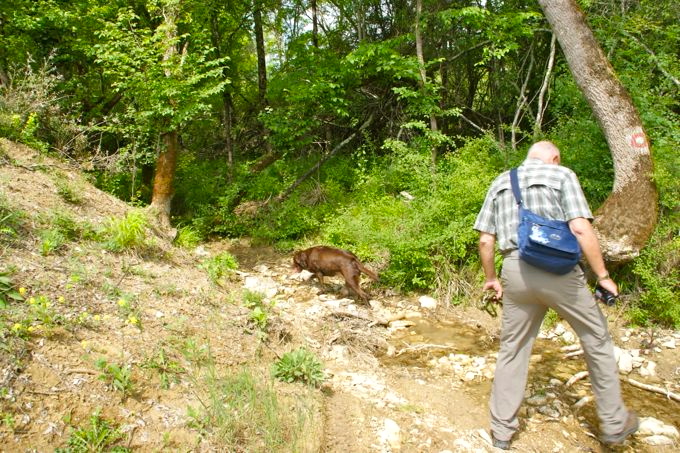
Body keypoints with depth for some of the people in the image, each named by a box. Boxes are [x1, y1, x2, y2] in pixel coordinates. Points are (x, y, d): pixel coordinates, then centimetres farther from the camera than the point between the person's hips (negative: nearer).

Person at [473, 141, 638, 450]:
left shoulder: (500, 183, 14)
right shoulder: (561, 175, 2)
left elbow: (485, 240, 9)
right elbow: (580, 229, -11)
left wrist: (491, 279, 21)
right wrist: (602, 276, -4)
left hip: (516, 272, 3)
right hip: (558, 271, -3)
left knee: (512, 350, 13)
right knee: (597, 341, 16)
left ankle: (501, 431, 20)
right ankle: (614, 424, 28)